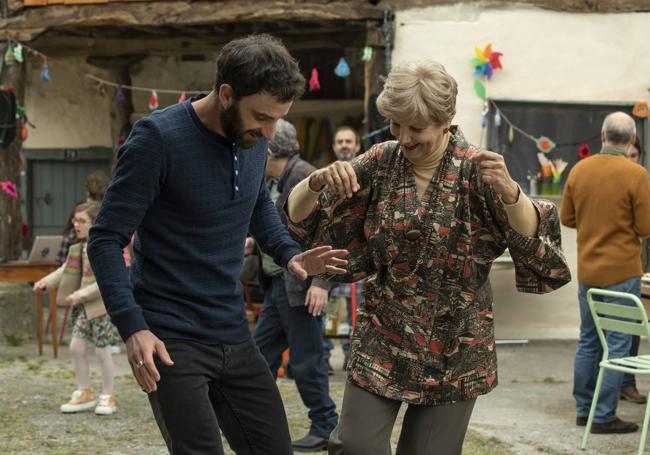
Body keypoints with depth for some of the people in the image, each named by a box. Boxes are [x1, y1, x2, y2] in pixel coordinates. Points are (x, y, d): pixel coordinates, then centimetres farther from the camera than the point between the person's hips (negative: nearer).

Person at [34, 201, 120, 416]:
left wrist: (81, 294, -27)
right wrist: (47, 281, -1)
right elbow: (66, 270, 14)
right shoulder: (78, 248, 8)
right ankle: (84, 393, 20)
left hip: (102, 306, -8)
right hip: (84, 307, 8)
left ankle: (107, 396, 16)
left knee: (102, 350, 1)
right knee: (76, 347, 7)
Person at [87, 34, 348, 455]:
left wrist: (289, 254, 4)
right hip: (171, 341, -6)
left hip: (234, 337, 7)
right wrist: (132, 326, -24)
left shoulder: (254, 137, 3)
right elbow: (107, 240, -14)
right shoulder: (159, 139, -16)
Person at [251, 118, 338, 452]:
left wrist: (321, 282, -24)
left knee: (305, 361, -2)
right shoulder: (276, 182, 14)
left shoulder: (303, 175, -14)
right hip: (277, 284, 10)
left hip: (299, 287, -10)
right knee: (261, 353, 14)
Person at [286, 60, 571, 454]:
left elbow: (532, 240, -16)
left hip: (454, 349, -2)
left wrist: (509, 192, -35)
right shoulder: (381, 163, -2)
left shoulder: (476, 170, -9)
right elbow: (299, 218, 0)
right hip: (383, 337, 2)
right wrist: (318, 182, -22)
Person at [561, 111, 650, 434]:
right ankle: (604, 416, 1)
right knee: (617, 345, 1)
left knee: (588, 341, 16)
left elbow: (566, 218, 8)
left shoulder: (579, 170, 0)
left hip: (587, 271, 5)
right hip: (622, 272, -5)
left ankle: (583, 409, 22)